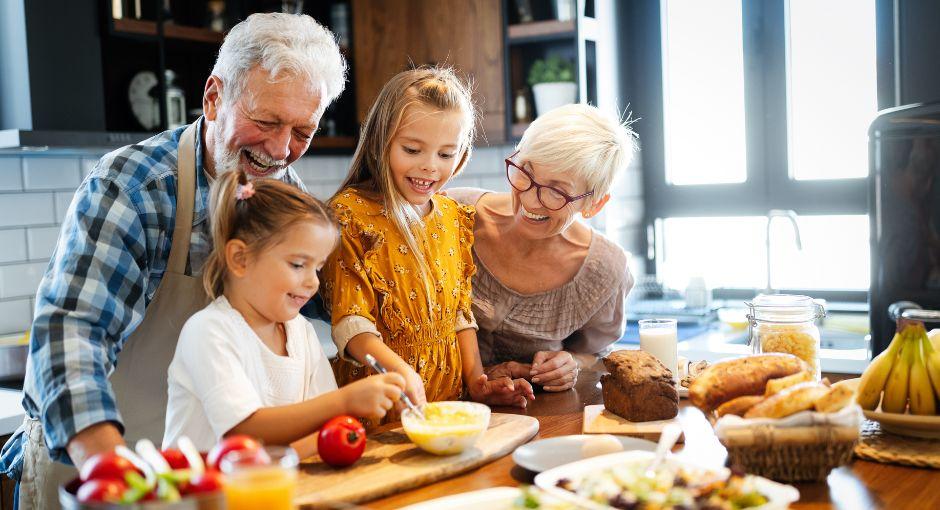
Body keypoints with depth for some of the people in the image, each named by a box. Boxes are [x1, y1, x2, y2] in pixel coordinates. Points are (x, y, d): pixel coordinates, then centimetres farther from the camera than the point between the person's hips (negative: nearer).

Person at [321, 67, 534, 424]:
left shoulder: (455, 219, 12)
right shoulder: (350, 213, -7)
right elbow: (350, 321, -13)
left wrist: (476, 379, 4)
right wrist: (400, 370, -30)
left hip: (449, 400, 5)